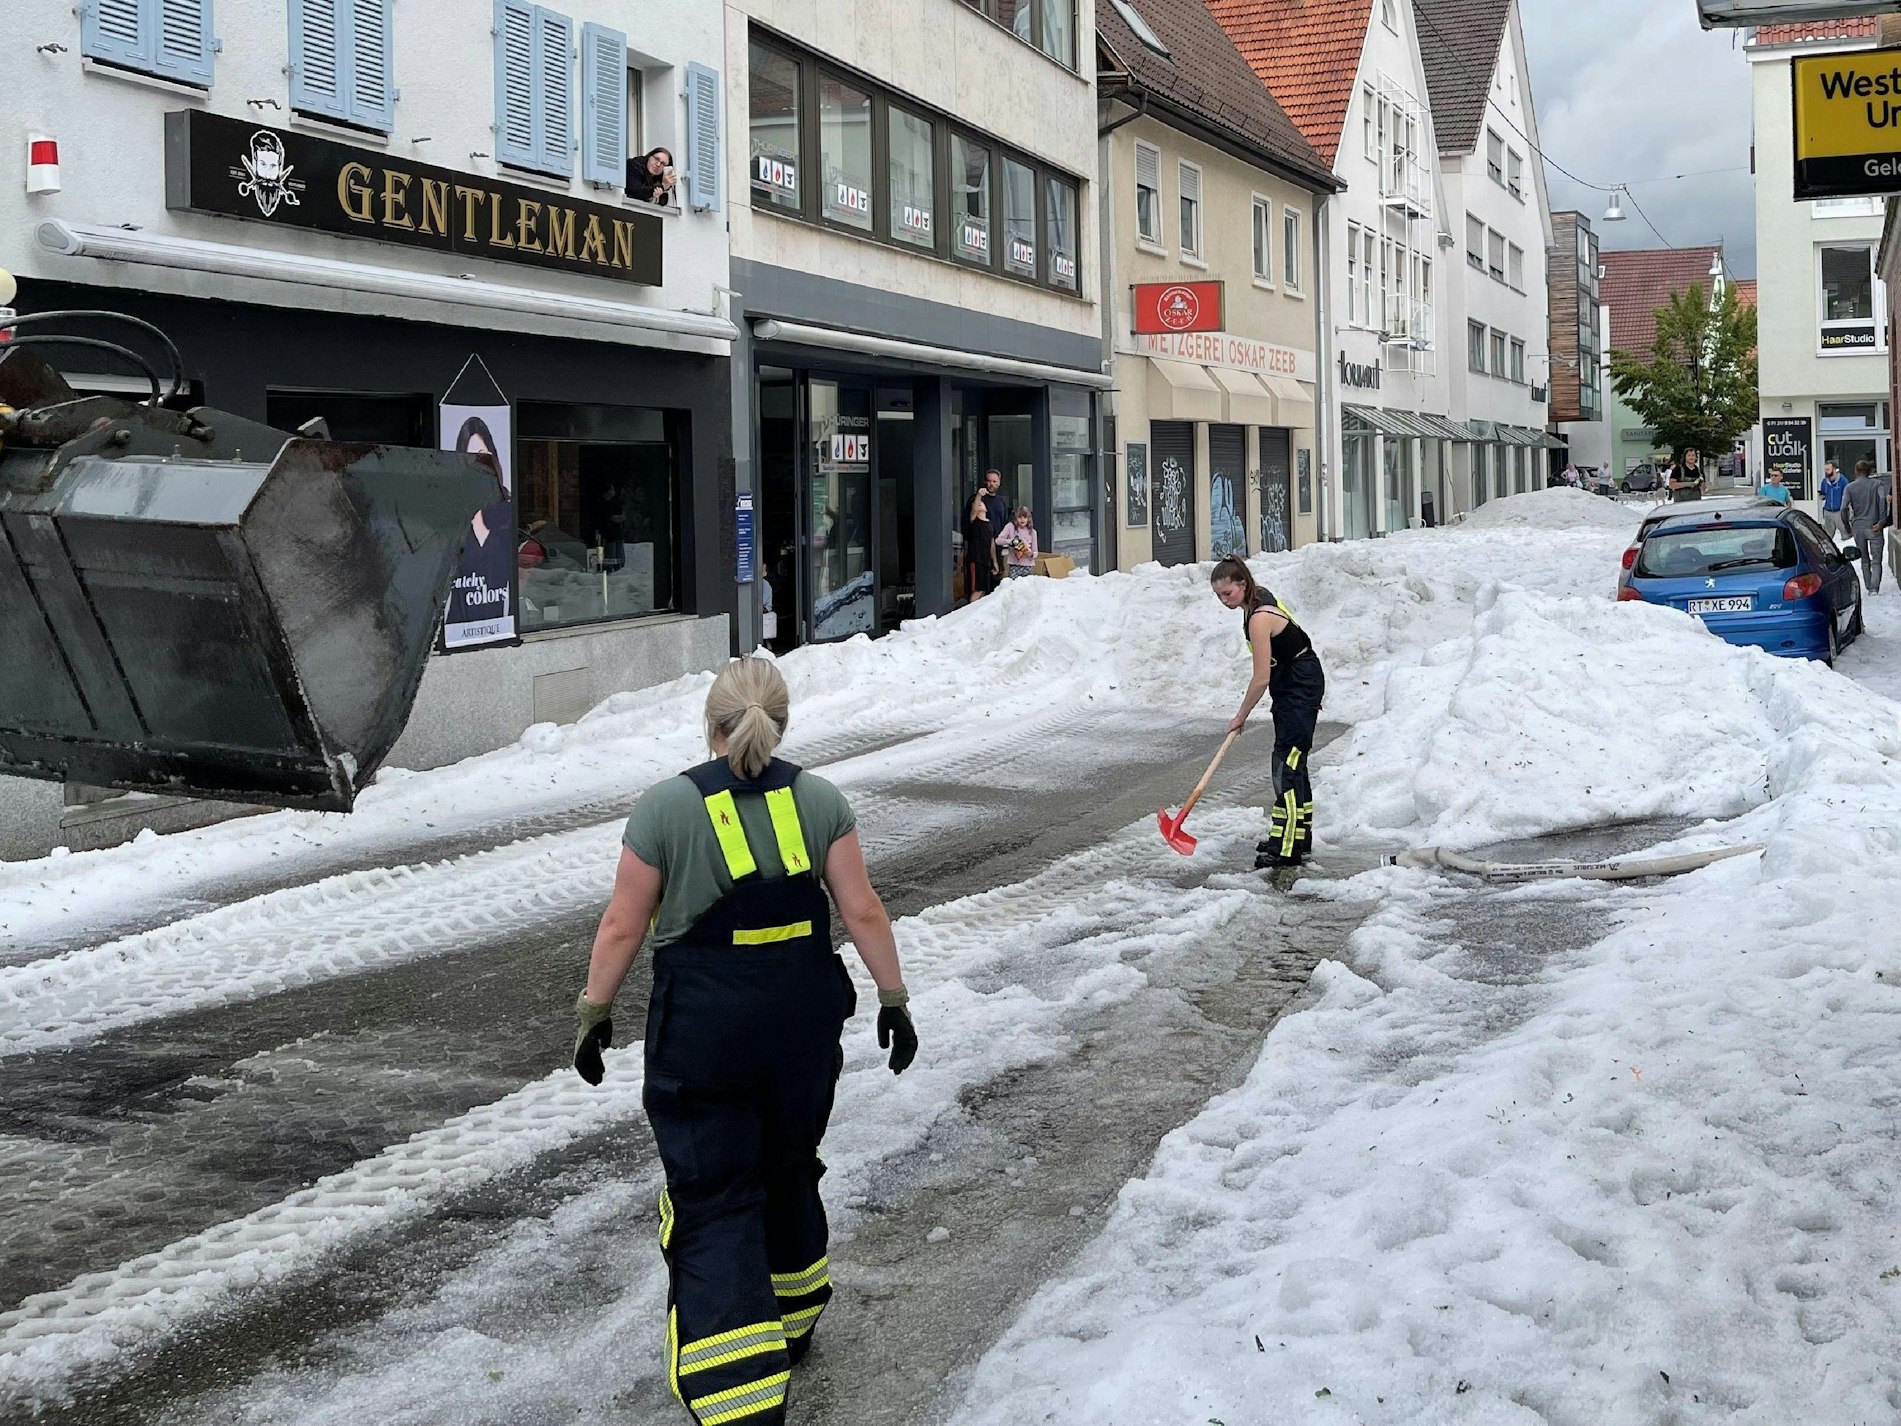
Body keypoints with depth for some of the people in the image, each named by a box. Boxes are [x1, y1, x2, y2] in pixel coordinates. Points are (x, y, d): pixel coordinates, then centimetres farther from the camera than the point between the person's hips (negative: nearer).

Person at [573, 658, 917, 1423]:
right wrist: (893, 998, 7)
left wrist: (595, 1012, 5)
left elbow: (623, 926, -6)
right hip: (804, 1021, 4)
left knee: (714, 1202, 1)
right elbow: (863, 912, -2)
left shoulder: (665, 805, -9)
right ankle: (793, 1324, 44)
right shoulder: (820, 800, -1)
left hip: (702, 1026, -3)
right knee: (787, 1169, 24)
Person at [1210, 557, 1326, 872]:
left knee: (1287, 763, -14)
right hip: (1293, 683, 10)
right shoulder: (1259, 596, 3)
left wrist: (1241, 716, -11)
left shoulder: (1260, 618, -26)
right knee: (1291, 762, 16)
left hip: (1300, 687, -10)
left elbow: (1261, 679, -23)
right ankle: (1299, 834, 27)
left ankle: (1287, 848, -17)